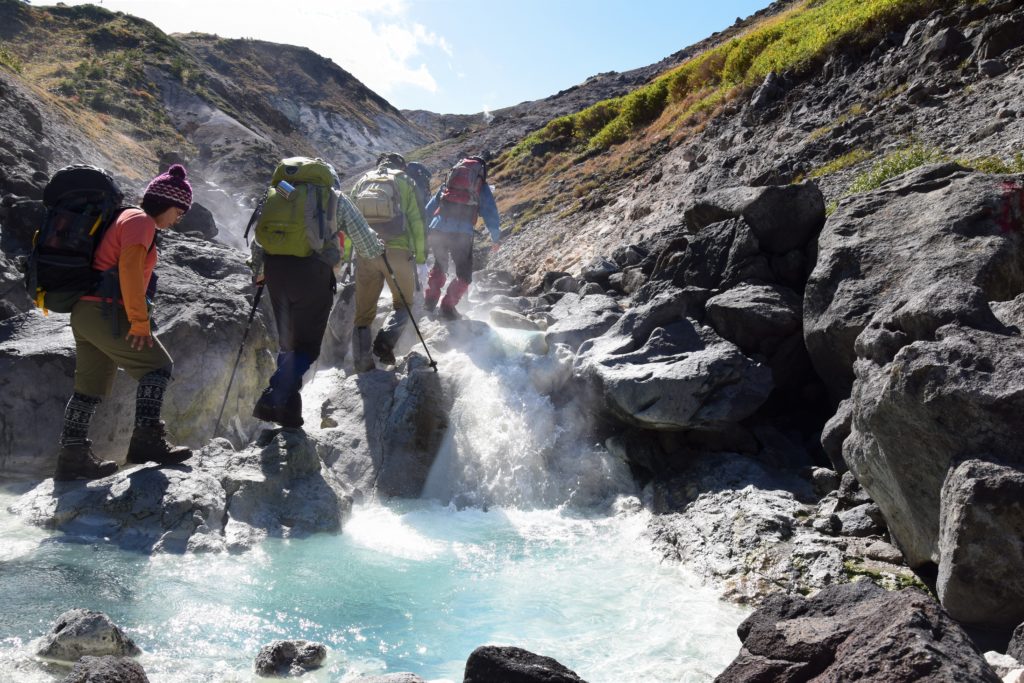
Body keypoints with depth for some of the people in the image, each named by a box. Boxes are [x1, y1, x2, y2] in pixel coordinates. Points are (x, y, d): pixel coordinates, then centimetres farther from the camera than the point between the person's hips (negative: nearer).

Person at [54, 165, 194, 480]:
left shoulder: (125, 219, 24)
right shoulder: (141, 220, -6)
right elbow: (129, 269, -19)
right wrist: (140, 321, -19)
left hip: (83, 313, 10)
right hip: (105, 311, -10)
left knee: (90, 386, 12)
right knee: (157, 366, -8)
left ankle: (72, 458, 15)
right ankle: (147, 440, -18)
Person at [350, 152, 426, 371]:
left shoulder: (361, 182, 19)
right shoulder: (404, 181, 9)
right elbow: (417, 221, 2)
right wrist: (420, 254, 7)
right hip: (397, 252, -3)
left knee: (364, 310, 10)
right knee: (403, 303, 14)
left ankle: (361, 362, 1)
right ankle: (385, 342, -11)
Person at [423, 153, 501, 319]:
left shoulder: (447, 184, 25)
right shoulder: (482, 187, 16)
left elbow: (429, 209, 25)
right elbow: (491, 213, 14)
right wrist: (496, 239, 23)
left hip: (437, 230, 4)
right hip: (461, 233, -4)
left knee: (439, 265, 30)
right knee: (464, 274, 14)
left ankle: (430, 300, 27)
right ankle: (448, 307, 4)